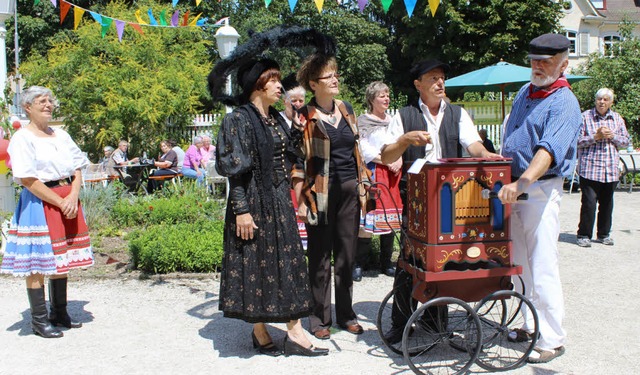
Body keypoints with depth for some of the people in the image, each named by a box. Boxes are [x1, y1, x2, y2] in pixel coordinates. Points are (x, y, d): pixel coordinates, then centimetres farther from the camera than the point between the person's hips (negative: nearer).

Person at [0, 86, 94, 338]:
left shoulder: (61, 135, 14)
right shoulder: (22, 138, -6)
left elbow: (78, 168, 10)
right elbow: (28, 179, -14)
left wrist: (73, 196, -8)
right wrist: (60, 202, -14)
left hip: (67, 202, 7)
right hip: (39, 204, -6)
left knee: (62, 259, 12)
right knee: (38, 262, -3)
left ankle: (59, 313, 23)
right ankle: (39, 320, 7)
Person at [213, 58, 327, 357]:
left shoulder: (276, 118, 13)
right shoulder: (239, 119, -10)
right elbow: (235, 169, -15)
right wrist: (241, 210, -19)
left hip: (279, 200, 8)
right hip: (253, 201, -8)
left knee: (287, 259, 7)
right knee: (256, 261, 1)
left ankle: (294, 332, 14)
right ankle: (260, 332, 15)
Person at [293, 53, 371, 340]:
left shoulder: (346, 109, 11)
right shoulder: (306, 117, -6)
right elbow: (298, 161, -8)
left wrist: (362, 187, 14)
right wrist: (301, 201, -13)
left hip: (349, 190, 5)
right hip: (321, 192, -5)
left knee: (347, 255, 11)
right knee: (320, 258, 5)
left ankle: (345, 314, 25)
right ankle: (319, 319, 17)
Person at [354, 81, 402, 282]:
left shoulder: (392, 120, 17)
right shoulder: (363, 121, 1)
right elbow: (364, 149, -9)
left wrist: (399, 160, -4)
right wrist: (388, 162, -14)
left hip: (392, 173, 5)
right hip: (371, 173, -5)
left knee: (390, 218, 6)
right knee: (367, 219, -9)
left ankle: (386, 263, 16)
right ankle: (359, 264, 0)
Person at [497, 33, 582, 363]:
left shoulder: (564, 103, -11)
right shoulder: (524, 92, 14)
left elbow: (550, 149, -27)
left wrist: (523, 182, -39)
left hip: (541, 191, -7)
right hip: (513, 189, 8)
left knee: (542, 269, -6)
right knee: (521, 265, 13)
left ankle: (552, 340, 3)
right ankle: (532, 324, 26)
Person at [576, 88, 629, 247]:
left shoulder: (617, 119, 13)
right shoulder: (585, 117, -1)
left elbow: (626, 141, 12)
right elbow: (577, 141, -6)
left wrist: (612, 136, -5)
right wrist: (596, 137, -16)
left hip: (611, 170, 4)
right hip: (589, 168, -4)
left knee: (607, 203, 10)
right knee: (589, 202, -8)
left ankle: (603, 234, 23)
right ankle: (584, 235, 2)